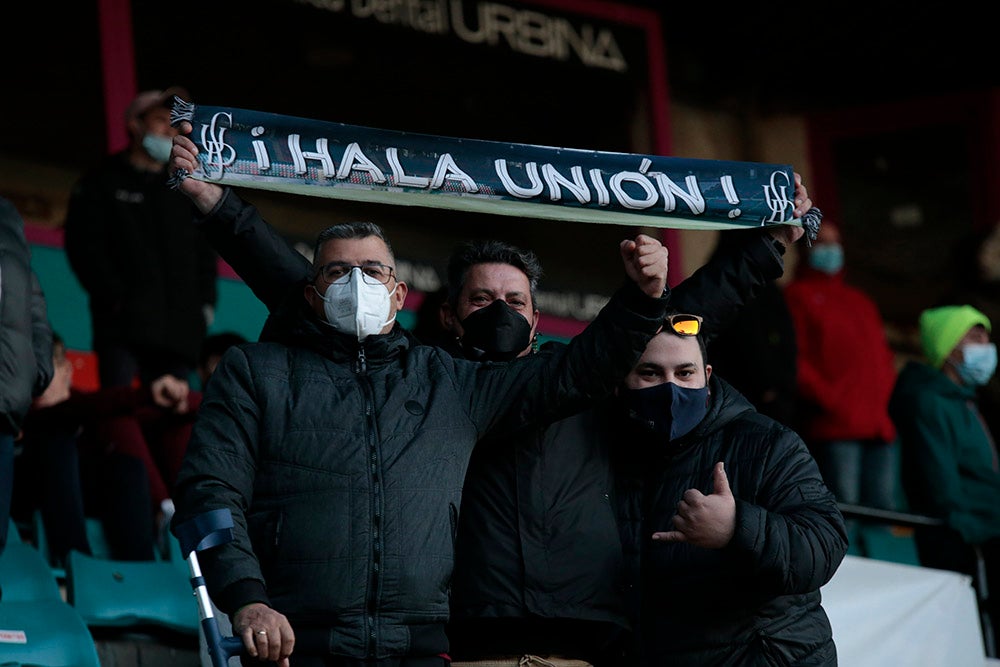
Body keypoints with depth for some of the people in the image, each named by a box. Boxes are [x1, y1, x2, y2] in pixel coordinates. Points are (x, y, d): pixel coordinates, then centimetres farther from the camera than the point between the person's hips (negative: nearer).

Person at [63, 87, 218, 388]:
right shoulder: (102, 183, 12)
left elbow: (204, 252, 26)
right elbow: (84, 246, 1)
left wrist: (205, 302, 8)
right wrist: (115, 297, -12)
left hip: (178, 329, 4)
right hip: (123, 326, -4)